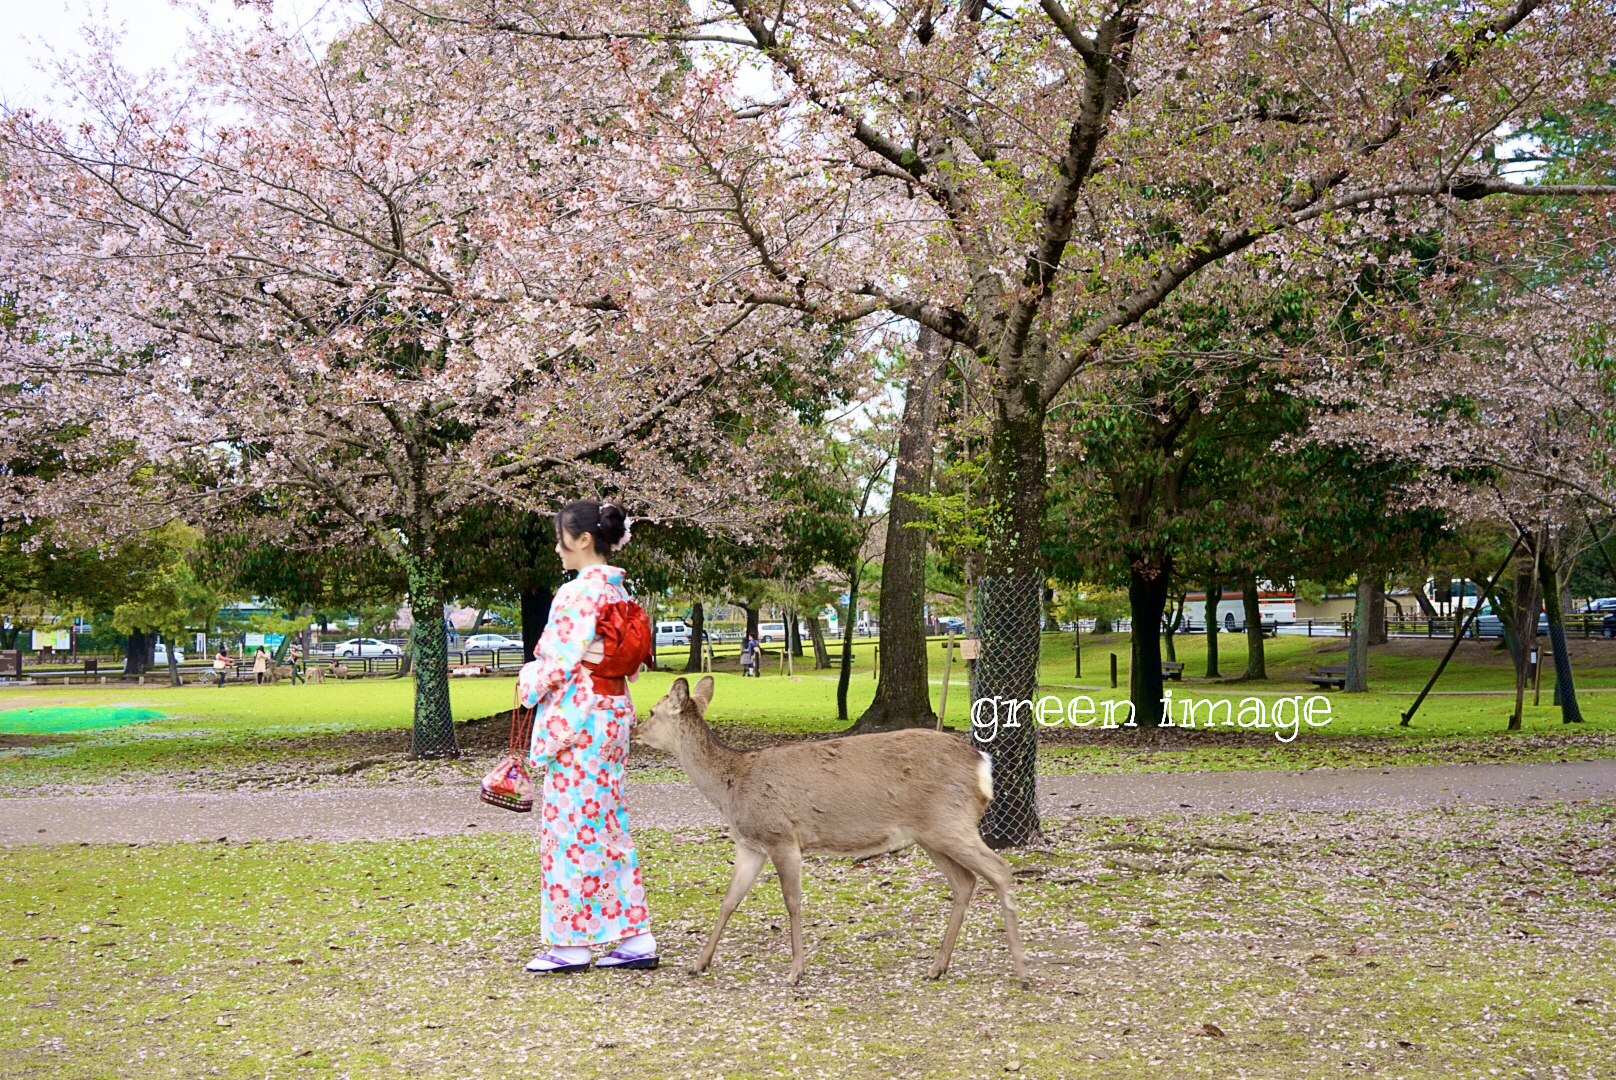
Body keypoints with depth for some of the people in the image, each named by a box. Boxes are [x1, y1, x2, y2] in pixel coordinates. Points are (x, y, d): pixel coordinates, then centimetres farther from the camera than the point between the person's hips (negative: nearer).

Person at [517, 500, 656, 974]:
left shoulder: (579, 592, -16)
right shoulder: (615, 590, 13)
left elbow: (563, 660, -19)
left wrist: (529, 684, 1)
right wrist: (536, 670, 15)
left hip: (576, 717, -10)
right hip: (612, 716, 10)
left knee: (571, 826, -2)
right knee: (608, 826, 12)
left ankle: (570, 943, 5)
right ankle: (635, 937, 13)